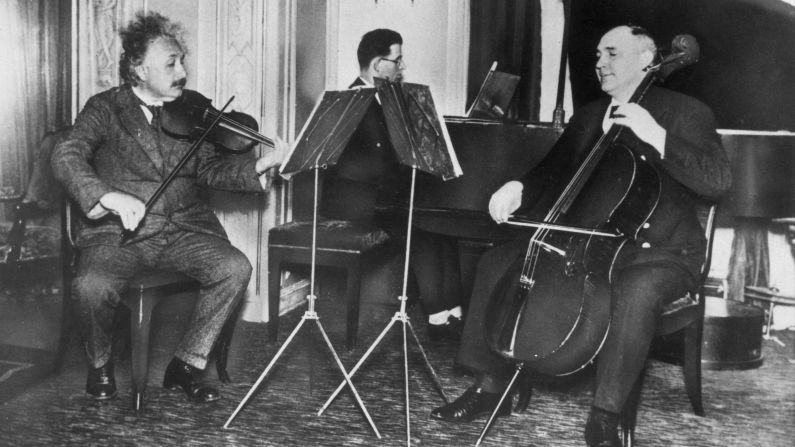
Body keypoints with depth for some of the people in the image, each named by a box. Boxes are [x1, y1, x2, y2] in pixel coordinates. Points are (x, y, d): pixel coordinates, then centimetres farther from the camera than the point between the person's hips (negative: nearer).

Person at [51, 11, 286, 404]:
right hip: (119, 231, -3)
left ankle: (187, 365, -3)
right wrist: (110, 196, -32)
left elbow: (209, 167, 8)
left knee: (235, 268, -21)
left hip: (183, 228, 3)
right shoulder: (106, 108, -1)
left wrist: (259, 166, -10)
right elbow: (65, 157, -14)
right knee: (91, 286, -31)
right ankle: (99, 363, 4)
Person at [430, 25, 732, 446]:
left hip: (660, 251, -6)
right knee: (497, 261, -6)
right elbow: (553, 169, 15)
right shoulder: (588, 115, 15)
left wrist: (657, 136, -28)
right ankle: (491, 386, 1)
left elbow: (718, 180, -18)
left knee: (636, 290, -40)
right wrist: (519, 187, -9)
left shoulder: (685, 112, -5)